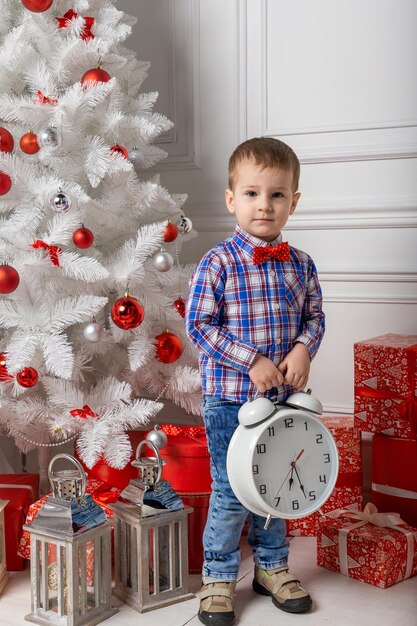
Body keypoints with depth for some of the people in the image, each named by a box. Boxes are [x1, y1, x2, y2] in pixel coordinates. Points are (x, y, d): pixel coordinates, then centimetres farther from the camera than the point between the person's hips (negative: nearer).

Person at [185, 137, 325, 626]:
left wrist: (303, 348, -11)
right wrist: (252, 361, -18)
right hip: (229, 397, -4)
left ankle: (272, 566, 37)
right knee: (230, 492, 3)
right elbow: (198, 323, -13)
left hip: (283, 397, 5)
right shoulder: (217, 264, -12)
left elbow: (315, 316, 10)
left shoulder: (300, 265, 2)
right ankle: (218, 577, 23)